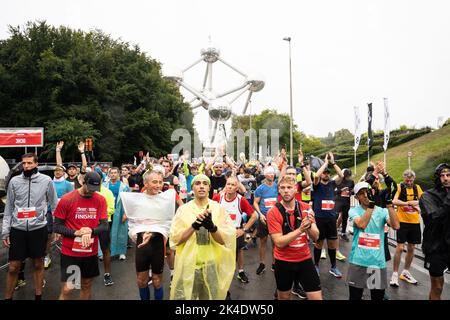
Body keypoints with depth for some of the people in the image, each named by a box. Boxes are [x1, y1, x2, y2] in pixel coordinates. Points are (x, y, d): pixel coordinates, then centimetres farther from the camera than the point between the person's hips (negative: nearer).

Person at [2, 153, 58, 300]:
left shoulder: (46, 180, -2)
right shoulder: (14, 181, 2)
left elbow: (54, 205, 3)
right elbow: (9, 208, 6)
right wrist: (5, 231, 2)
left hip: (39, 228, -1)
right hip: (18, 229, 1)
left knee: (38, 264, 12)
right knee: (13, 267, 7)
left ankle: (38, 296, 27)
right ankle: (8, 297, 27)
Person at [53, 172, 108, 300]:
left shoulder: (101, 200, -4)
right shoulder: (66, 199, -11)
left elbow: (104, 226, -3)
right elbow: (57, 226, -7)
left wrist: (91, 231, -23)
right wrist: (76, 233, -22)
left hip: (91, 252, 3)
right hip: (70, 252, -3)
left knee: (87, 285, 17)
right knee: (67, 289, -1)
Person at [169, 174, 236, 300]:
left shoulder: (218, 208, -4)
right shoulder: (183, 209, -4)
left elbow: (225, 240, -9)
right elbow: (175, 239, -10)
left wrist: (211, 226, -28)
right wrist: (194, 226, -25)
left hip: (212, 265, 1)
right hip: (188, 264, 0)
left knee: (211, 296, 17)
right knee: (184, 296, 12)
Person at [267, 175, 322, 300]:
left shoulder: (306, 208, -4)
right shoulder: (273, 212, -15)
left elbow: (315, 236, -5)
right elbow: (279, 242, -20)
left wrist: (309, 226, -27)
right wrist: (300, 229, -30)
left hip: (305, 259, 2)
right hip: (284, 262, -2)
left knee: (317, 297, 3)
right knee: (284, 297, 16)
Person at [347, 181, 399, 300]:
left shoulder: (382, 211, 3)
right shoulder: (354, 211, -2)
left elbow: (396, 225, -16)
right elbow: (362, 225, -23)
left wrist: (389, 202, -24)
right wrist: (371, 203, -29)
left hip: (378, 262, 2)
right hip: (358, 262, -2)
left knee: (378, 296, 15)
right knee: (355, 296, 9)